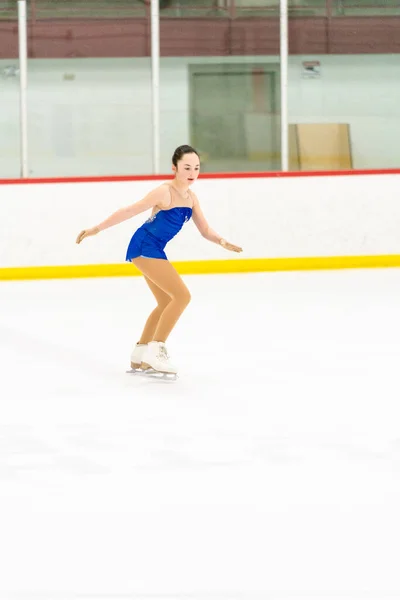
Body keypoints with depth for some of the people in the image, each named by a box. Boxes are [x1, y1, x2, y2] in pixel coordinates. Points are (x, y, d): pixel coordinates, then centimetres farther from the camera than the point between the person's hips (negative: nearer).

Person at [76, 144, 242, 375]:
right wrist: (97, 229, -15)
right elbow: (129, 211, -16)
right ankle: (156, 350, -12)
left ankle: (140, 356, 28)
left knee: (167, 303, 18)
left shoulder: (191, 198, 7)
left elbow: (205, 230, 10)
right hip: (144, 246, -9)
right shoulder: (165, 193, -18)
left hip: (155, 250, 9)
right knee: (182, 295, -16)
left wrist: (222, 242, -11)